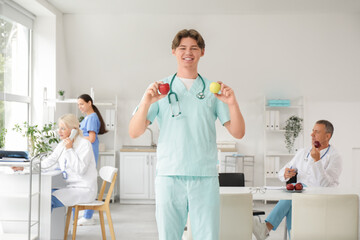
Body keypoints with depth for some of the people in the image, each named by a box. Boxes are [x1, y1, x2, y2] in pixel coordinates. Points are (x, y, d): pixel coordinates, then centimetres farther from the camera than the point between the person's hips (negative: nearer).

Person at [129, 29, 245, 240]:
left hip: (205, 177, 1)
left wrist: (232, 103, -10)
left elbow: (238, 133, 7)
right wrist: (146, 102, -14)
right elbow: (134, 132, 1)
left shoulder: (213, 90, 11)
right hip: (169, 177, 0)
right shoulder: (160, 88, 9)